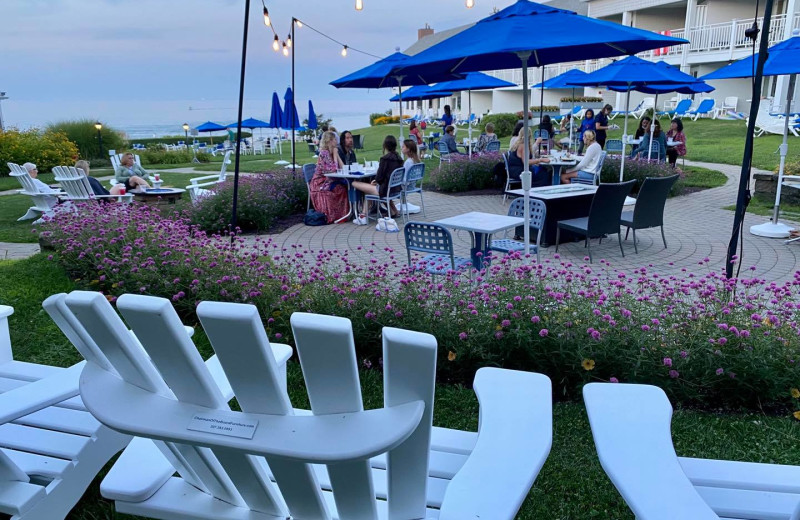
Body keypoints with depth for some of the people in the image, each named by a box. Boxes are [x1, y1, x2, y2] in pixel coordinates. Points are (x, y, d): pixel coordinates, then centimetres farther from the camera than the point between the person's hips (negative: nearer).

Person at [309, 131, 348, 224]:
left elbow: (342, 167, 6)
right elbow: (333, 169, -22)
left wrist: (337, 154, 0)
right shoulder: (324, 153, -14)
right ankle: (337, 215, -16)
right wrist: (335, 154, -12)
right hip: (320, 183, -8)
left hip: (328, 181, 8)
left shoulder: (331, 152, 11)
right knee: (341, 188, -26)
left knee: (346, 184, -15)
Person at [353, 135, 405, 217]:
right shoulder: (398, 158, 7)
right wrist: (377, 180, 14)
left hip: (386, 190, -8)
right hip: (397, 189, 8)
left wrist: (376, 180, 8)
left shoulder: (385, 159, -16)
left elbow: (379, 177, -15)